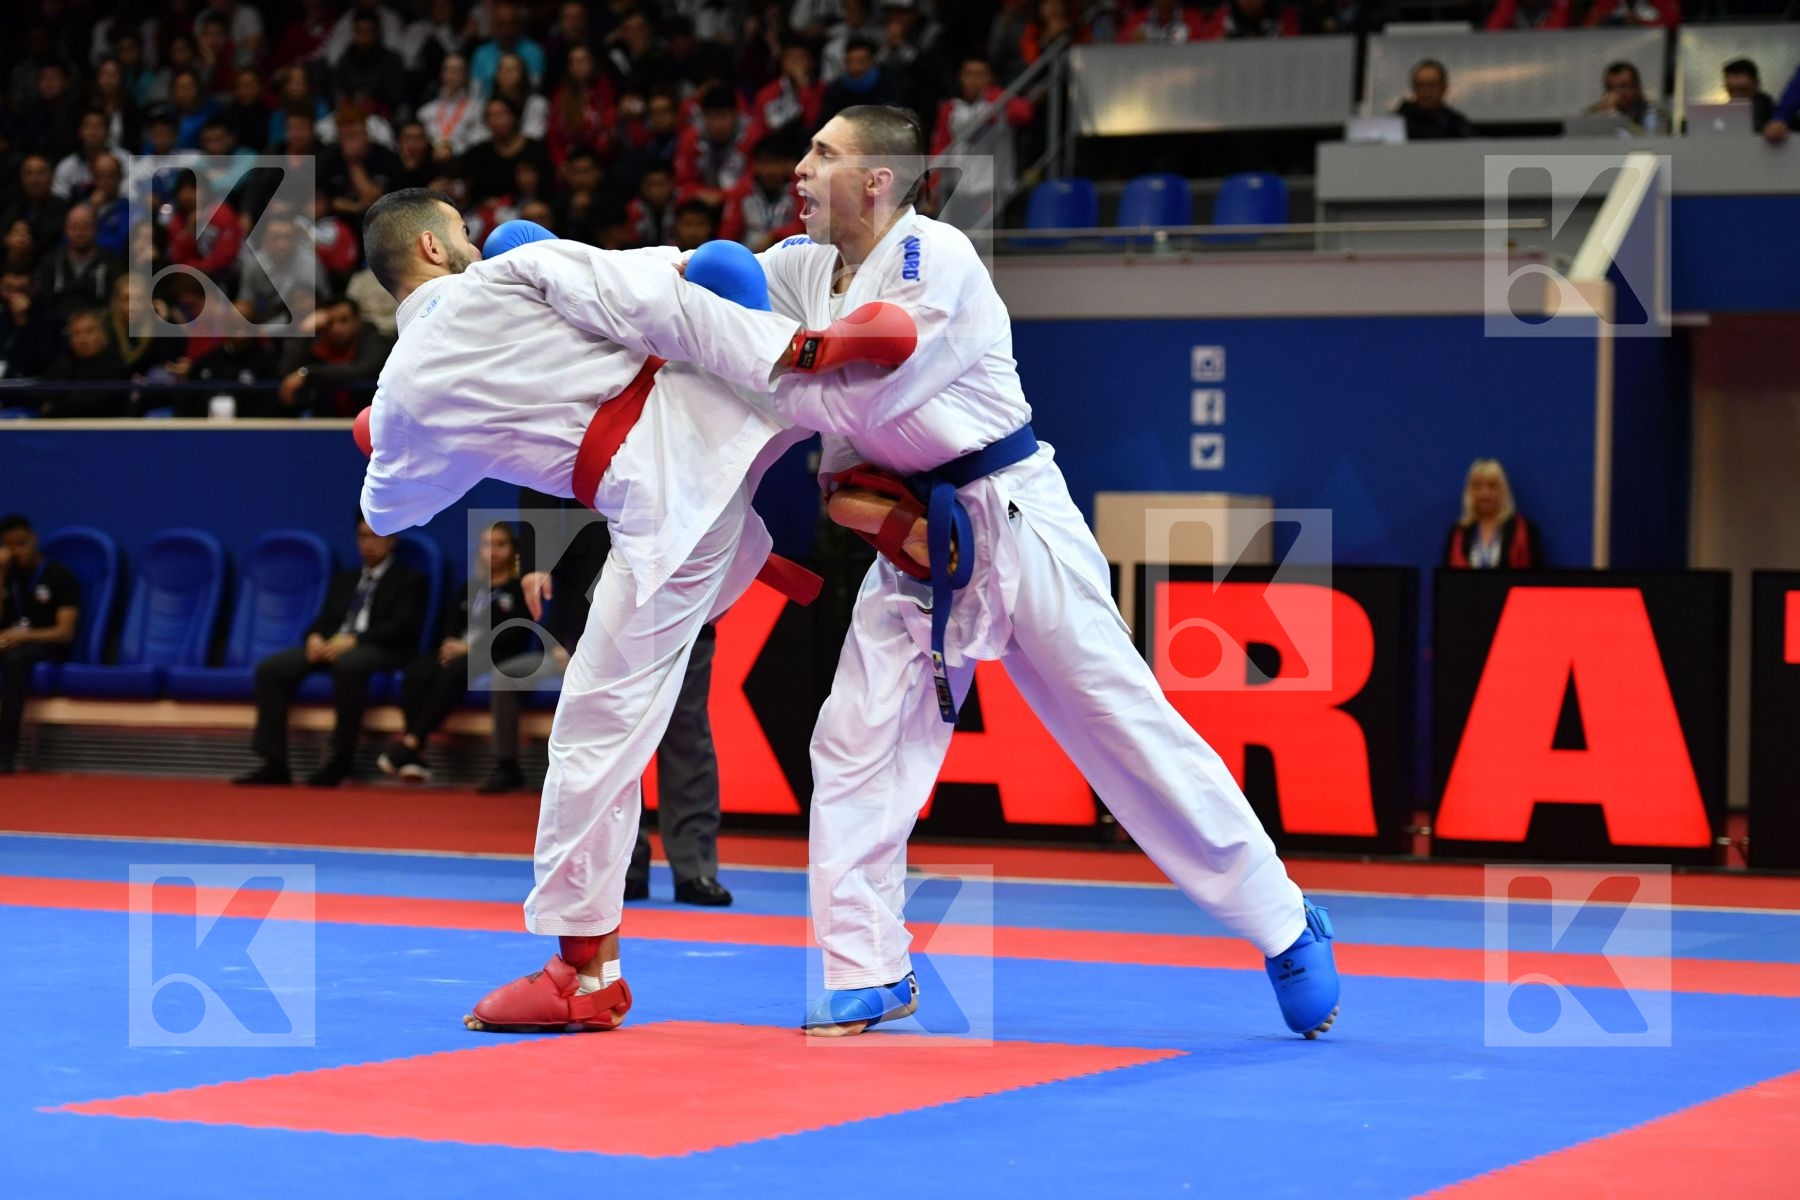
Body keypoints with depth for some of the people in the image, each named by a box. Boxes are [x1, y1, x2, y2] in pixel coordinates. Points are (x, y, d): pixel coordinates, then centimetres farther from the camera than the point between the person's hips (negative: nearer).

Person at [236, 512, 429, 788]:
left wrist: (353, 640, -19)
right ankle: (275, 764, -22)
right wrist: (315, 637, -8)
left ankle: (342, 759, -30)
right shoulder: (344, 580, 28)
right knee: (270, 668, -19)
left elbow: (402, 627, -6)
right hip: (332, 646, 6)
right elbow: (324, 620, 18)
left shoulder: (410, 580, 10)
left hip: (380, 651, -6)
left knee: (349, 664, -42)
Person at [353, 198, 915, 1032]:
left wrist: (388, 436, 48)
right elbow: (652, 304, -7)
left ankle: (585, 970, 8)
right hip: (715, 409, 1)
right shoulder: (515, 271, 4)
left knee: (599, 727, 5)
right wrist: (797, 351, -5)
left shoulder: (403, 393, 7)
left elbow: (388, 508, 26)